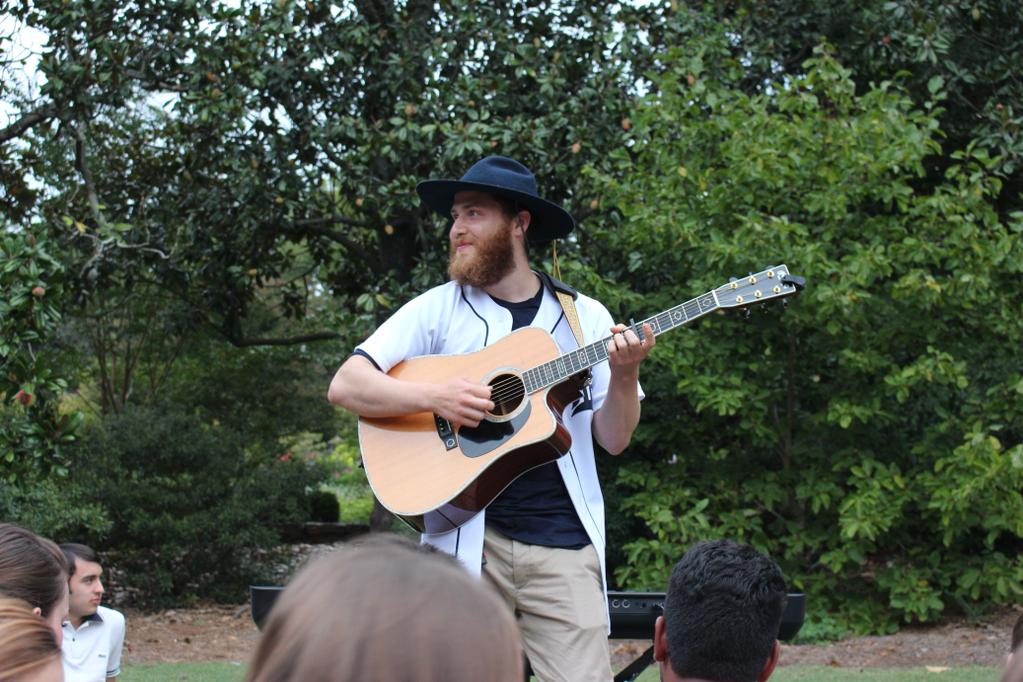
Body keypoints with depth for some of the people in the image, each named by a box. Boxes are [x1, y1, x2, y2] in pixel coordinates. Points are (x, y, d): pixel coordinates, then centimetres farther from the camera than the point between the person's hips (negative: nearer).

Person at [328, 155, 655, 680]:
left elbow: (613, 439, 9)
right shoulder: (438, 308, 7)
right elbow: (344, 386, -1)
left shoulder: (586, 317, 11)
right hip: (468, 535, -1)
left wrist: (624, 375, -10)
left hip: (564, 543, 1)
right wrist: (435, 396, -15)